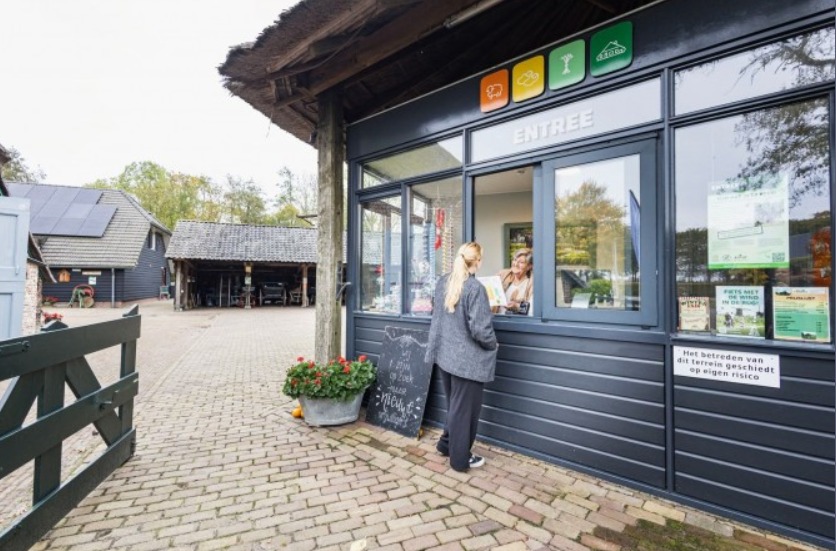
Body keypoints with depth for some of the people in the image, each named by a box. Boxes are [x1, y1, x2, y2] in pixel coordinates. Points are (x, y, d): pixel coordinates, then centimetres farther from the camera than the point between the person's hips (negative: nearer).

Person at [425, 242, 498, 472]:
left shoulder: (442, 282, 3)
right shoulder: (475, 288, -20)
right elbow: (480, 329, -22)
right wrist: (493, 345, -2)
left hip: (444, 353, 7)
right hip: (467, 359, -7)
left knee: (454, 405, 25)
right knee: (464, 409, 9)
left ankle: (446, 443, 40)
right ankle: (460, 459, 26)